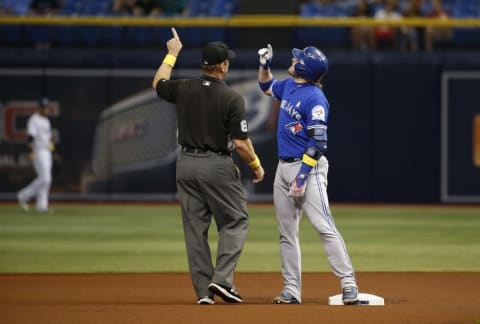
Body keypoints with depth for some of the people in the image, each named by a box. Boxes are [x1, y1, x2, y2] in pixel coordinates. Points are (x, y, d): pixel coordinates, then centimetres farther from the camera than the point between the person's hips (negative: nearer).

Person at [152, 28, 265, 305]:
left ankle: (204, 290, 7)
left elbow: (158, 84, 22)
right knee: (235, 221, 6)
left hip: (186, 165, 5)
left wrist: (172, 54, 32)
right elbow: (240, 142, -13)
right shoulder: (232, 99, -13)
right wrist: (256, 165, 3)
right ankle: (222, 279, -11)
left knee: (195, 227, 8)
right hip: (217, 167, -5)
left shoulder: (184, 89, -1)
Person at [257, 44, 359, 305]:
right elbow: (267, 87, 34)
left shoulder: (315, 98, -16)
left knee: (324, 226, -16)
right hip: (284, 167, 9)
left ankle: (349, 284, -17)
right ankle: (291, 290, 14)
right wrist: (265, 64, 15)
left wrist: (303, 174, -24)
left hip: (308, 166, -9)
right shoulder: (289, 85, 10)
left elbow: (318, 141, -20)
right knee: (287, 232, 9)